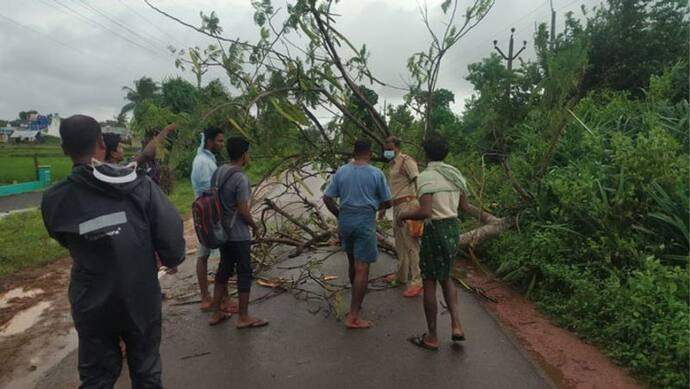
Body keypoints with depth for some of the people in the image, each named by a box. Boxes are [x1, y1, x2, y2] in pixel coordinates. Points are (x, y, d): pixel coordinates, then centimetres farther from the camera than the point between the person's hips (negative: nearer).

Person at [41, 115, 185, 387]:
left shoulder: (54, 199, -12)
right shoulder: (139, 184, -15)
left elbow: (65, 241, 5)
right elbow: (171, 229, -16)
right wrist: (173, 259, 5)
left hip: (92, 304, 1)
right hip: (141, 299, 0)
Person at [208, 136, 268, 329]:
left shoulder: (218, 172, 4)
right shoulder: (240, 178, -22)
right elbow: (243, 211, -21)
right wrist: (255, 226, -4)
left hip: (222, 231, 8)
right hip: (238, 234, -8)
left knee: (224, 269, 16)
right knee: (244, 273, 2)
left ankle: (216, 313, 24)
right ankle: (244, 317, 11)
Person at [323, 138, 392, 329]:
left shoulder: (341, 172, 3)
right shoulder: (376, 173, -6)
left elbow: (327, 198, 2)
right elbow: (387, 203, 0)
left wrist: (339, 215, 14)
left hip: (345, 222, 5)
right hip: (365, 224, -5)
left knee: (353, 263, 22)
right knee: (362, 268, -2)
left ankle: (357, 301, 40)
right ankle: (353, 317, -3)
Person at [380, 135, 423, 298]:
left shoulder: (407, 161, -10)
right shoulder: (391, 164, 17)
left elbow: (418, 182, -18)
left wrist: (419, 206, -27)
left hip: (407, 204, -9)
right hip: (397, 206, 9)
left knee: (411, 244, -8)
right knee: (400, 243, 16)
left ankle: (416, 282, -4)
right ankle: (401, 275, 29)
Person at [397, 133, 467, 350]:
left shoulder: (426, 177, -17)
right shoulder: (456, 174, 6)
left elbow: (425, 212, -26)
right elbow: (462, 206, 14)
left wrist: (404, 215, -9)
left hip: (435, 229, -7)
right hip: (453, 227, 7)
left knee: (429, 282, 6)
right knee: (445, 277, 23)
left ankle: (432, 337, 15)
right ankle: (456, 325, 12)